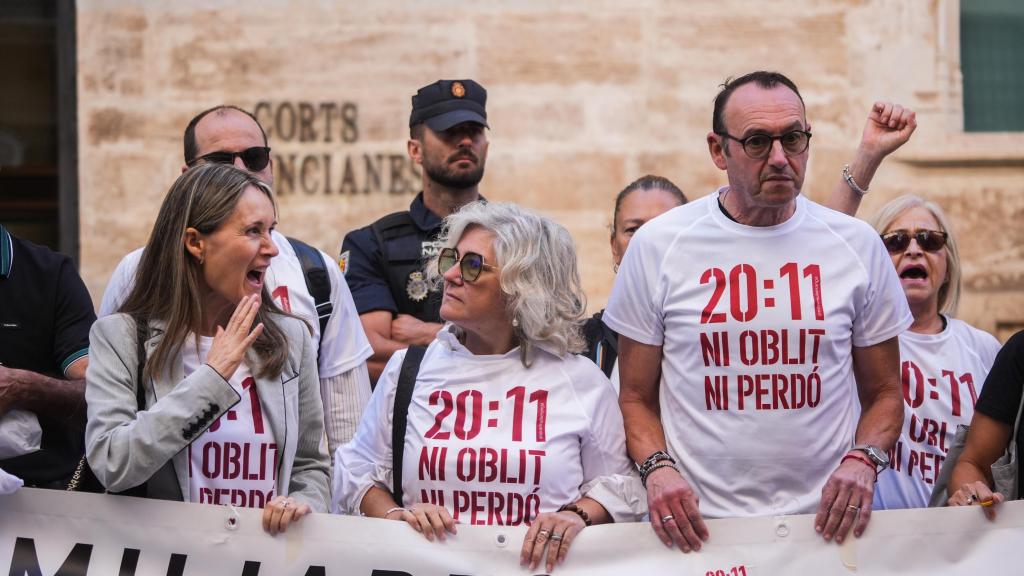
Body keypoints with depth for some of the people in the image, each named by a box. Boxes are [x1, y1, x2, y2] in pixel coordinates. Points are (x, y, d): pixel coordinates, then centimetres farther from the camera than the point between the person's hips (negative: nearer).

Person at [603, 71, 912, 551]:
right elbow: (636, 396, 5)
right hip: (702, 525, -1)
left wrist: (863, 459, -8)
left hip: (825, 522, 1)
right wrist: (656, 468, -13)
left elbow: (883, 391, 10)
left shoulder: (858, 245, 3)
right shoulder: (657, 246, -1)